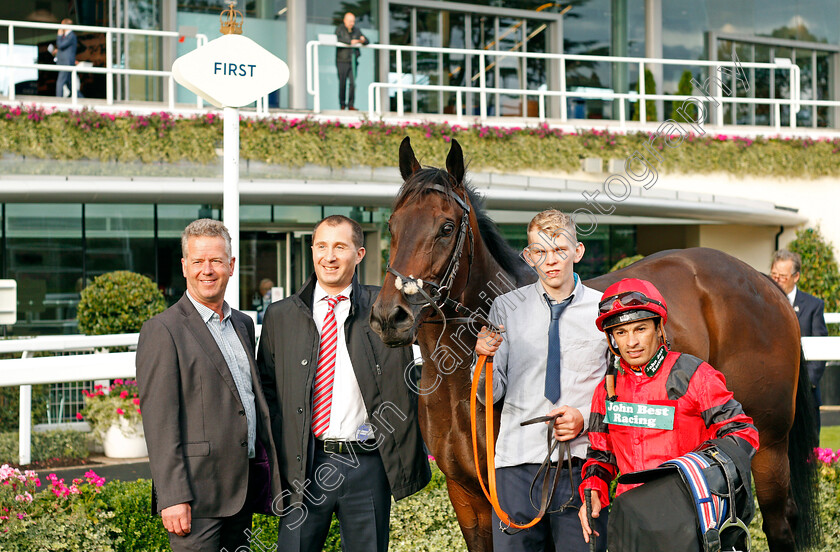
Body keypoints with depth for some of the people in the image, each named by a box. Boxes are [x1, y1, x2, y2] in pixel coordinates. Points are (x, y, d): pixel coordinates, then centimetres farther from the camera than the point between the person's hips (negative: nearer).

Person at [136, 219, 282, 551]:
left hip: (244, 491, 7)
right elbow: (159, 422, -13)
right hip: (197, 493, -7)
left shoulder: (243, 324, 16)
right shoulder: (163, 331, -8)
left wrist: (269, 473, 16)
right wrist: (173, 497, -19)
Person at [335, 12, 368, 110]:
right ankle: (342, 104, 13)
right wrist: (351, 41, -32)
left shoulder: (356, 30, 12)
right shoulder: (339, 29, 0)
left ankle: (351, 105, -4)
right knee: (342, 83, 1)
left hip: (352, 61, 3)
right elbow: (339, 39, -20)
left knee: (353, 83, -6)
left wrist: (363, 40, -14)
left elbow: (367, 41, 11)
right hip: (342, 61, -3)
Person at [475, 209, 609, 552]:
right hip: (517, 461, 1)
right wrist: (485, 357, -15)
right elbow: (490, 395, 5)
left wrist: (585, 418, -9)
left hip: (582, 462, -1)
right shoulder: (506, 308, 7)